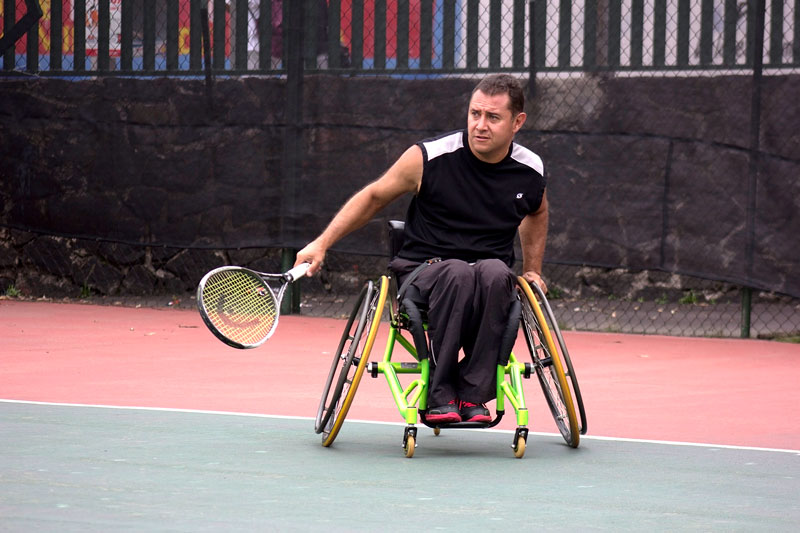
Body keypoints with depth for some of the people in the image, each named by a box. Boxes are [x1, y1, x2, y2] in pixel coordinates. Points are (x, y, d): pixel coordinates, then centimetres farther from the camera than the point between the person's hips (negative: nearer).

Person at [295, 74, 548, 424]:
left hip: (490, 286, 2)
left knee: (495, 272, -36)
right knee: (458, 273, -39)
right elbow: (373, 197, 9)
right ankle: (440, 394, -32)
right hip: (424, 272, -2)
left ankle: (472, 394, -31)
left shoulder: (531, 172, 4)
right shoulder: (428, 158, -6)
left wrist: (532, 270, 23)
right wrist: (322, 243, 3)